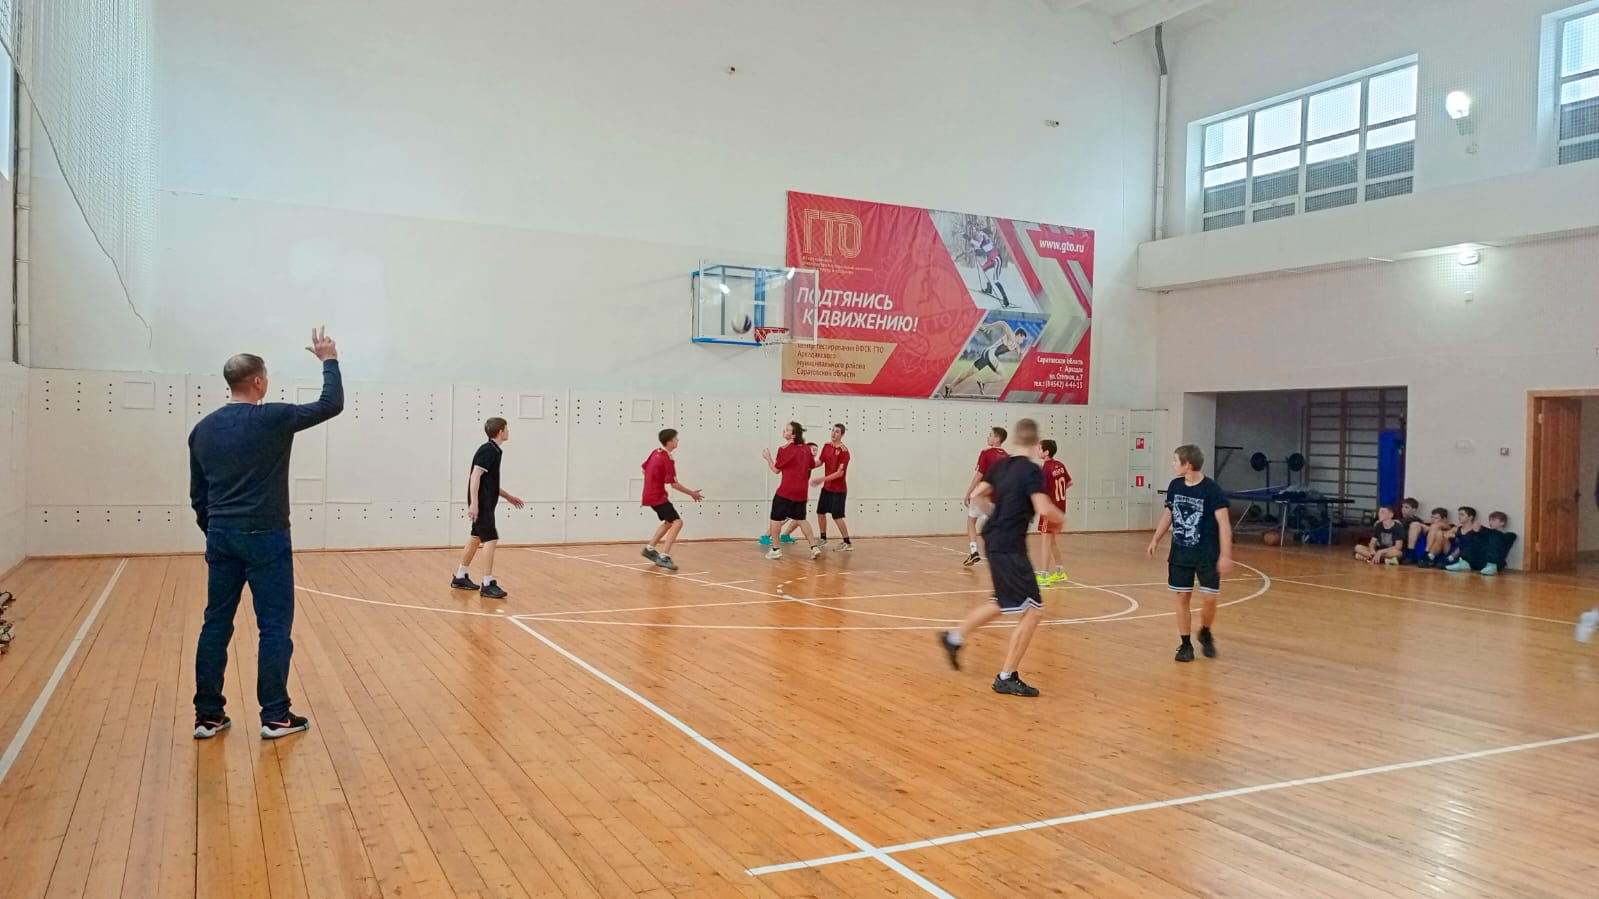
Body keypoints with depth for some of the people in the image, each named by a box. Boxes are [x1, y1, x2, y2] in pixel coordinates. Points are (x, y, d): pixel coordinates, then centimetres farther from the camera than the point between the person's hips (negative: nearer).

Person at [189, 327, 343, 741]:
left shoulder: (203, 429, 7)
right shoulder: (273, 419, -12)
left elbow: (197, 495, 12)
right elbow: (332, 404, -5)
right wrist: (329, 360, 8)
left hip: (221, 537, 6)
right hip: (264, 537, -6)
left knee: (216, 625, 11)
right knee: (275, 627, 1)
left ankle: (208, 715, 15)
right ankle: (275, 716, 5)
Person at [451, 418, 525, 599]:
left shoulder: (493, 450, 15)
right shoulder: (488, 450, -15)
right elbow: (475, 476, -23)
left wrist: (508, 497, 26)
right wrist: (473, 503, -29)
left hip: (485, 503, 10)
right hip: (481, 504, -10)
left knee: (476, 538, 16)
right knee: (491, 539, -12)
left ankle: (460, 577, 26)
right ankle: (488, 584, -11)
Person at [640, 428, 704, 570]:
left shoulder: (656, 453, 7)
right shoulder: (667, 460, -20)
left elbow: (645, 469, 20)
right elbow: (674, 484, -21)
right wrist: (692, 493, -12)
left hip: (651, 494, 10)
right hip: (658, 496, -10)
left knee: (669, 522, 23)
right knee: (677, 522, -16)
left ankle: (650, 548, 27)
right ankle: (664, 557, -25)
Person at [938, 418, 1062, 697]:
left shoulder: (1001, 465, 8)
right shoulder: (1032, 470, -15)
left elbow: (976, 495, 15)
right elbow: (1044, 510, -25)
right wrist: (1059, 517, -3)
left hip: (994, 540, 9)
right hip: (1009, 547, -9)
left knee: (1003, 604, 27)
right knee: (1033, 611, -4)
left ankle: (954, 638, 36)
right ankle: (1007, 678, 0)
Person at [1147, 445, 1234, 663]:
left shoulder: (1212, 490, -16)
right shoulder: (1175, 486, 0)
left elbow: (1223, 523, -16)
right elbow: (1168, 514, 15)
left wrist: (1225, 555, -21)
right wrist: (1155, 540, 16)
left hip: (1207, 554, -4)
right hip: (1180, 553, 4)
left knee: (1210, 598, -4)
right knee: (1183, 598, 4)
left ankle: (1205, 633, 25)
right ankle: (1186, 644, 15)